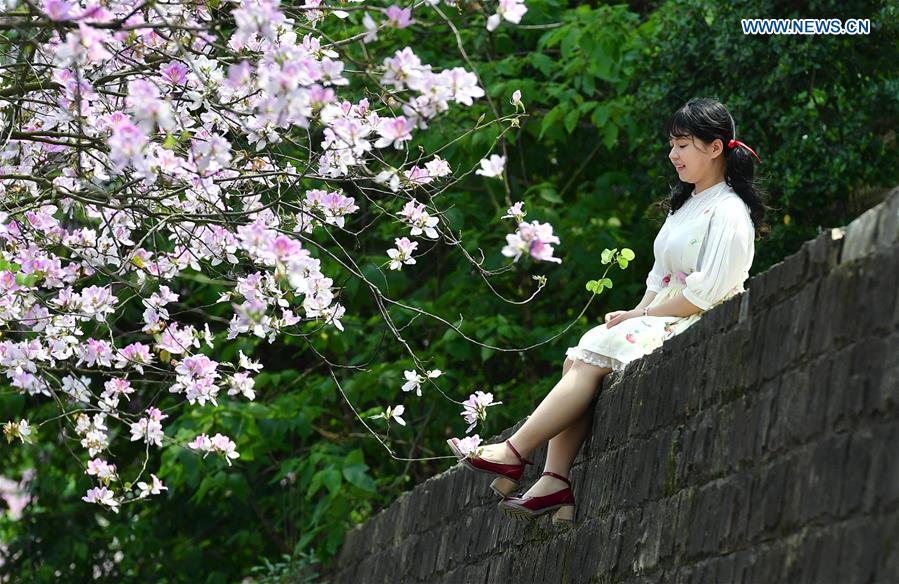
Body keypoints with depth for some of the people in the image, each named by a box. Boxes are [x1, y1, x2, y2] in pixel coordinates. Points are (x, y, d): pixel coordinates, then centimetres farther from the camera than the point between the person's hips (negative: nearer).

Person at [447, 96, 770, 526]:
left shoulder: (729, 215, -10)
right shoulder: (684, 206, 21)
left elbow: (705, 295, -17)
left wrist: (639, 315, -11)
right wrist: (635, 314, 1)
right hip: (655, 321, 9)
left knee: (595, 356, -24)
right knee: (578, 357, -15)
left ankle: (513, 455, -26)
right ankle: (555, 482, -28)